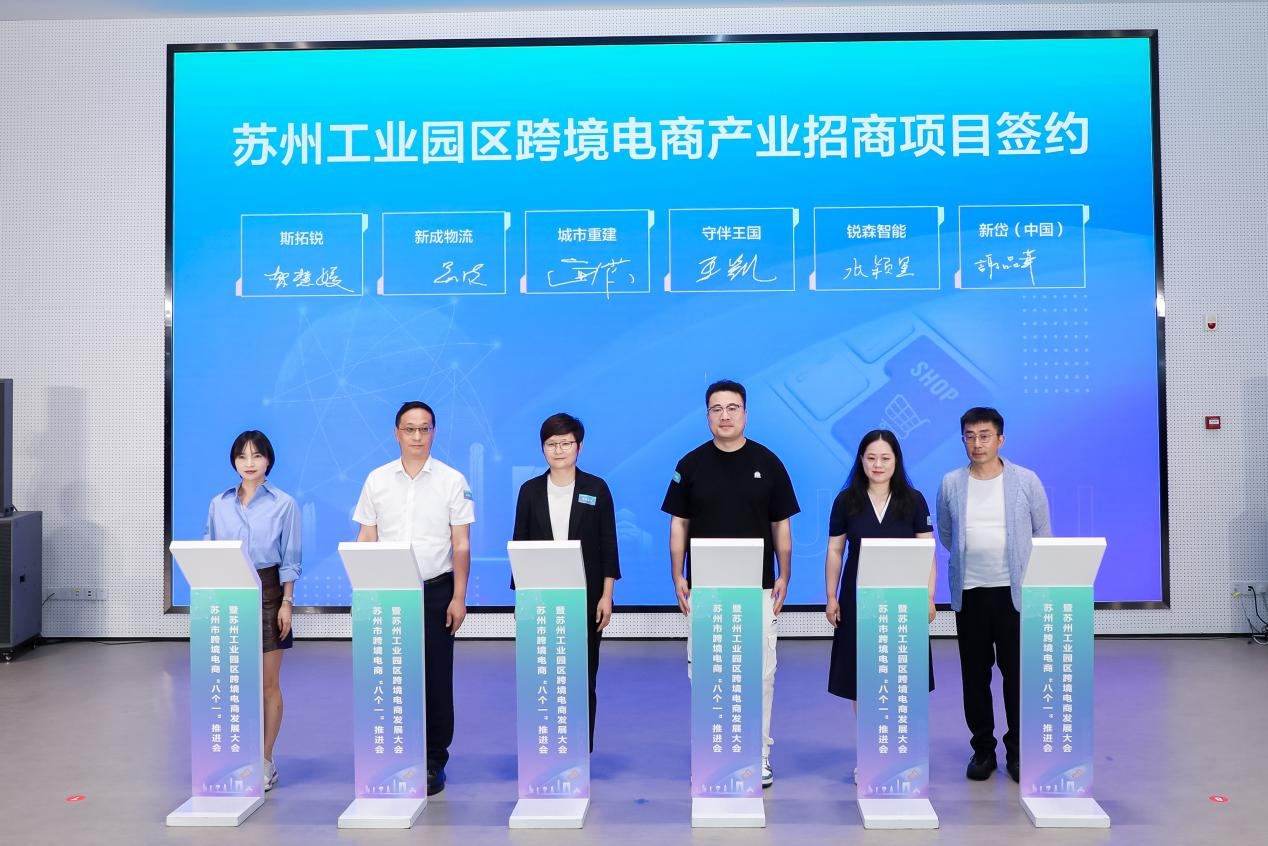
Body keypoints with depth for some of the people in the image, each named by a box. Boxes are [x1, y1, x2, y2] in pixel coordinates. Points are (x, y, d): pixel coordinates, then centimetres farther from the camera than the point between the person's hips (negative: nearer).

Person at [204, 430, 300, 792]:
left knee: (268, 684, 4)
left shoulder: (284, 504, -2)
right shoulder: (219, 504, 7)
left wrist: (287, 603, -6)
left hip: (266, 592, -2)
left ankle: (265, 760, 14)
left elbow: (290, 559, -1)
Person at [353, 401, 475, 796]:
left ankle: (433, 762, 15)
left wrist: (459, 597, -6)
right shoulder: (377, 480, 5)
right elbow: (366, 540, 7)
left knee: (436, 679, 3)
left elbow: (461, 545, -1)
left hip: (436, 590, -1)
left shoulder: (453, 481, 0)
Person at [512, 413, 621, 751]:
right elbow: (520, 545, 7)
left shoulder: (596, 489, 2)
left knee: (584, 679, 4)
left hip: (586, 599, -1)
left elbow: (608, 544, 1)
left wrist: (606, 596, -4)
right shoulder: (530, 490, 6)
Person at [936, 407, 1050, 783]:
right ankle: (983, 749, 20)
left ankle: (1018, 751, 15)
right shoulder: (950, 484, 2)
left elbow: (1042, 533, 8)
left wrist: (1031, 573, 7)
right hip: (969, 592, 2)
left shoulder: (1026, 481, -1)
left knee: (1016, 673, 2)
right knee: (975, 675, 7)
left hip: (1015, 591, -1)